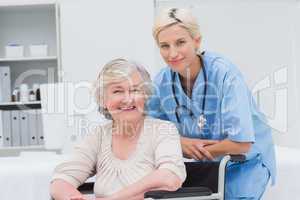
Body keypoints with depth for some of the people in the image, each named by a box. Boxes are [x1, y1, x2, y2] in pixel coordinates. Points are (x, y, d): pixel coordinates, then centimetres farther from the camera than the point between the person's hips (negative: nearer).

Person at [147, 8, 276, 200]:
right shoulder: (161, 81, -10)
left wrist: (193, 151, -16)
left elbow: (241, 143, -26)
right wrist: (181, 142, -18)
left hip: (244, 161, -3)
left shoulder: (225, 73, -24)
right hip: (200, 163, 4)